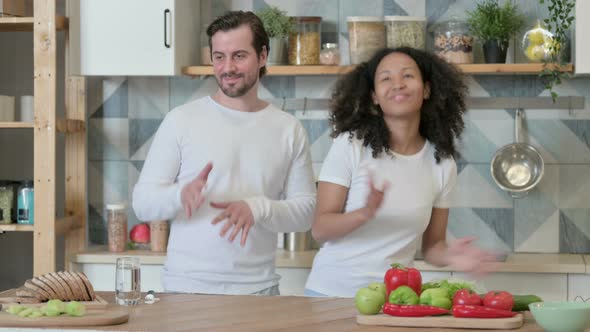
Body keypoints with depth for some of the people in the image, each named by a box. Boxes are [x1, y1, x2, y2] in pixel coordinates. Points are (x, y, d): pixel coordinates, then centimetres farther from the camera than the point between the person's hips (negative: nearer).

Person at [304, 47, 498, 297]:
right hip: (332, 292, -2)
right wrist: (365, 214, -27)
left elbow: (431, 245, 8)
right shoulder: (350, 145, -8)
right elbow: (320, 228, -9)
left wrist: (448, 255, -14)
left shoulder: (442, 162, 2)